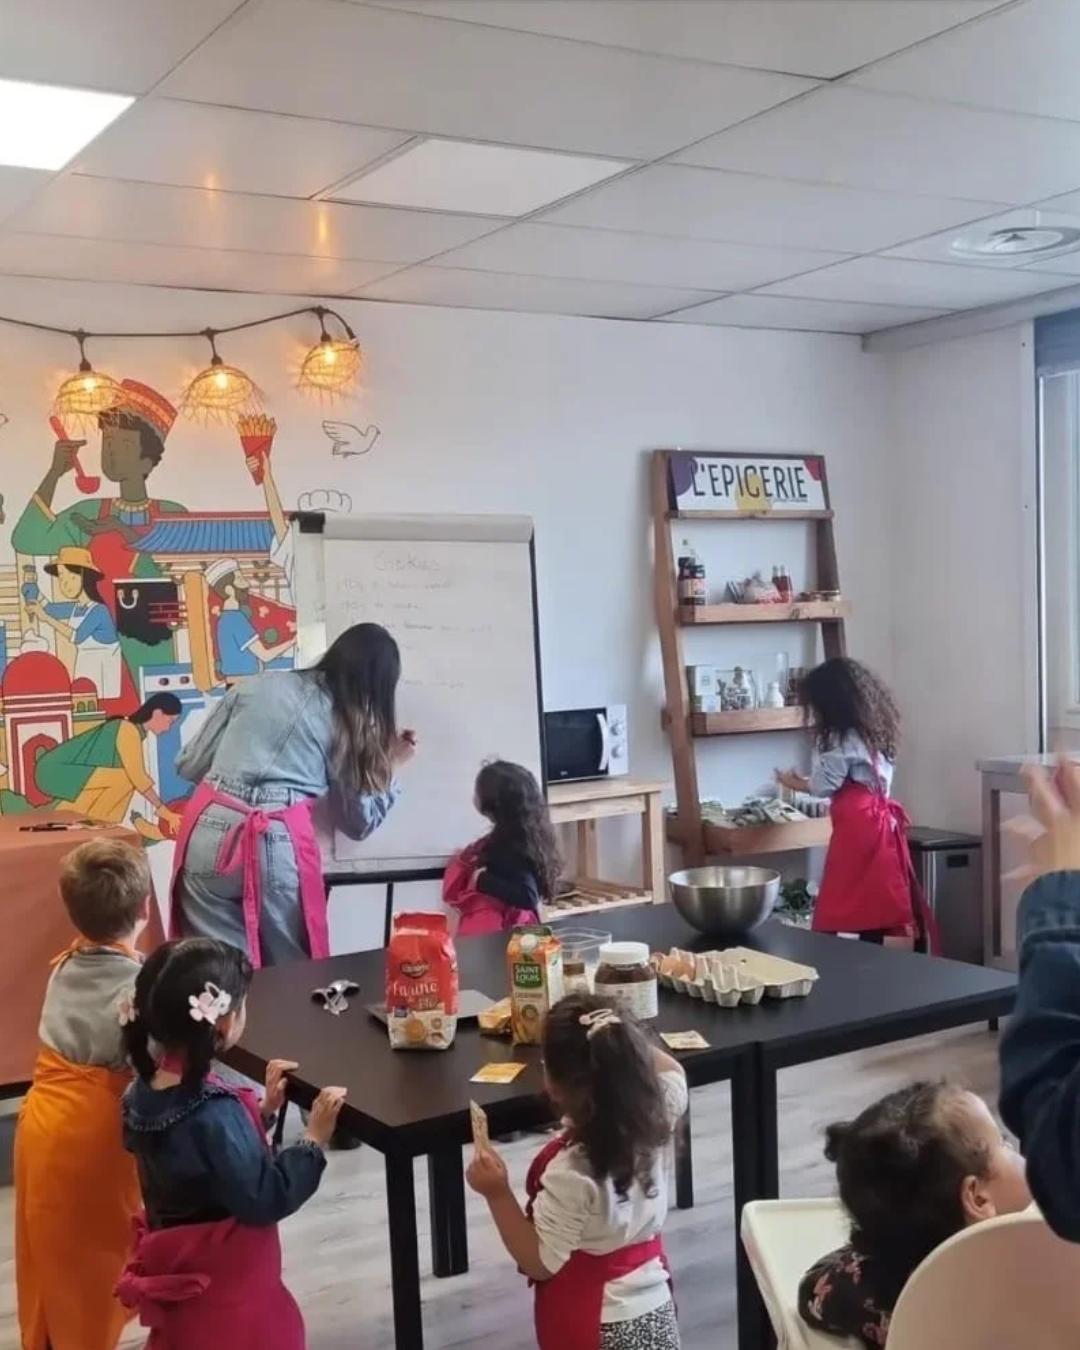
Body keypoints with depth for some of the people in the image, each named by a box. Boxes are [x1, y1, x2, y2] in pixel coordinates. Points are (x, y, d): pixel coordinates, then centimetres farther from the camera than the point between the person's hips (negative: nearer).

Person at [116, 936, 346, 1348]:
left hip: (181, 1271, 9)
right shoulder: (214, 1115, -32)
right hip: (226, 1285, -9)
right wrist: (315, 1137, -19)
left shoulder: (145, 1093, -5)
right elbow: (265, 1200, -26)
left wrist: (263, 1108, 5)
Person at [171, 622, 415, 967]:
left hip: (209, 834, 2)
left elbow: (189, 765, 15)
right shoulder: (354, 728, 9)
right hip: (277, 847, -2)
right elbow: (359, 822, 17)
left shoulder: (256, 686, 13)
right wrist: (390, 766, 30)